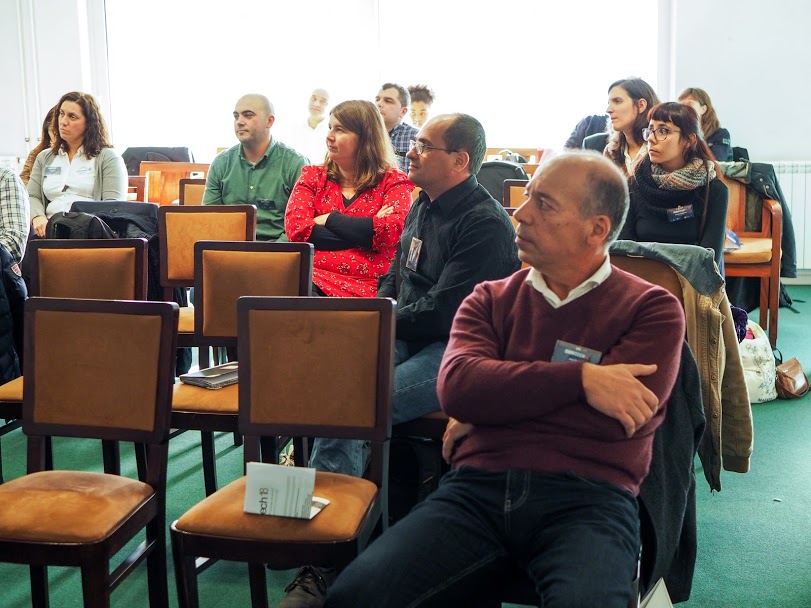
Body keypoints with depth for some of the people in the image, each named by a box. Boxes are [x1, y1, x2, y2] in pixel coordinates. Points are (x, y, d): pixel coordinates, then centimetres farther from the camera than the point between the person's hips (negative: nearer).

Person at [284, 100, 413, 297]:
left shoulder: (393, 182, 9)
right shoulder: (313, 176, 16)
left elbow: (392, 232, -11)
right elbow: (295, 227, -2)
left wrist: (330, 219, -3)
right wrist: (366, 231, -6)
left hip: (368, 286, -3)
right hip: (314, 277, 3)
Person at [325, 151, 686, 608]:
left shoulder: (652, 309, 8)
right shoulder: (491, 300, 17)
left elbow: (621, 416, -8)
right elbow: (456, 387, -3)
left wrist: (497, 401, -1)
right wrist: (581, 378, -11)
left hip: (588, 497, -2)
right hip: (477, 489, 3)